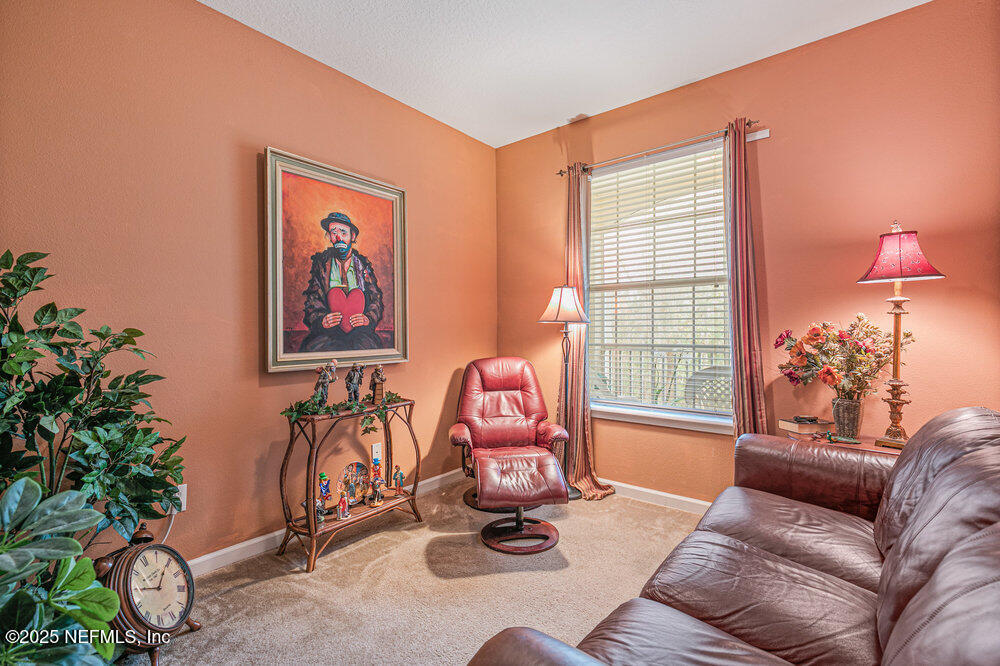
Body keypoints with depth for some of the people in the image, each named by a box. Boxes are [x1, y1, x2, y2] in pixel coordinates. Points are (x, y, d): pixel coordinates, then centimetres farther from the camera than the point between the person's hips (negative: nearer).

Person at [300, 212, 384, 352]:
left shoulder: (363, 265, 12)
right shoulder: (321, 264, 10)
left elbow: (377, 299, 11)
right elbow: (312, 300, 8)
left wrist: (368, 318, -12)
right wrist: (321, 320, -16)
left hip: (360, 330, -1)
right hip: (327, 331, 1)